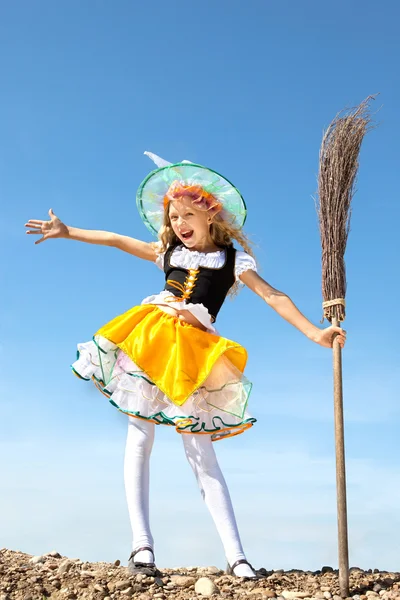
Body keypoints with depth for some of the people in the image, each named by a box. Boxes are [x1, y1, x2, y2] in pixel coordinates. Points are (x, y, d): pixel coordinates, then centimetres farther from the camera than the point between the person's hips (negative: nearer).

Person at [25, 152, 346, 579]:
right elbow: (116, 240, 18)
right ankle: (141, 544, -3)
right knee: (140, 438, -5)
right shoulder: (168, 251, 14)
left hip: (194, 354, -2)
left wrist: (314, 333, -14)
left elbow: (274, 297, -3)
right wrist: (67, 232, 17)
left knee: (201, 452, -6)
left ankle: (235, 555, -4)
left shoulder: (234, 260, 5)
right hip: (147, 343, 2)